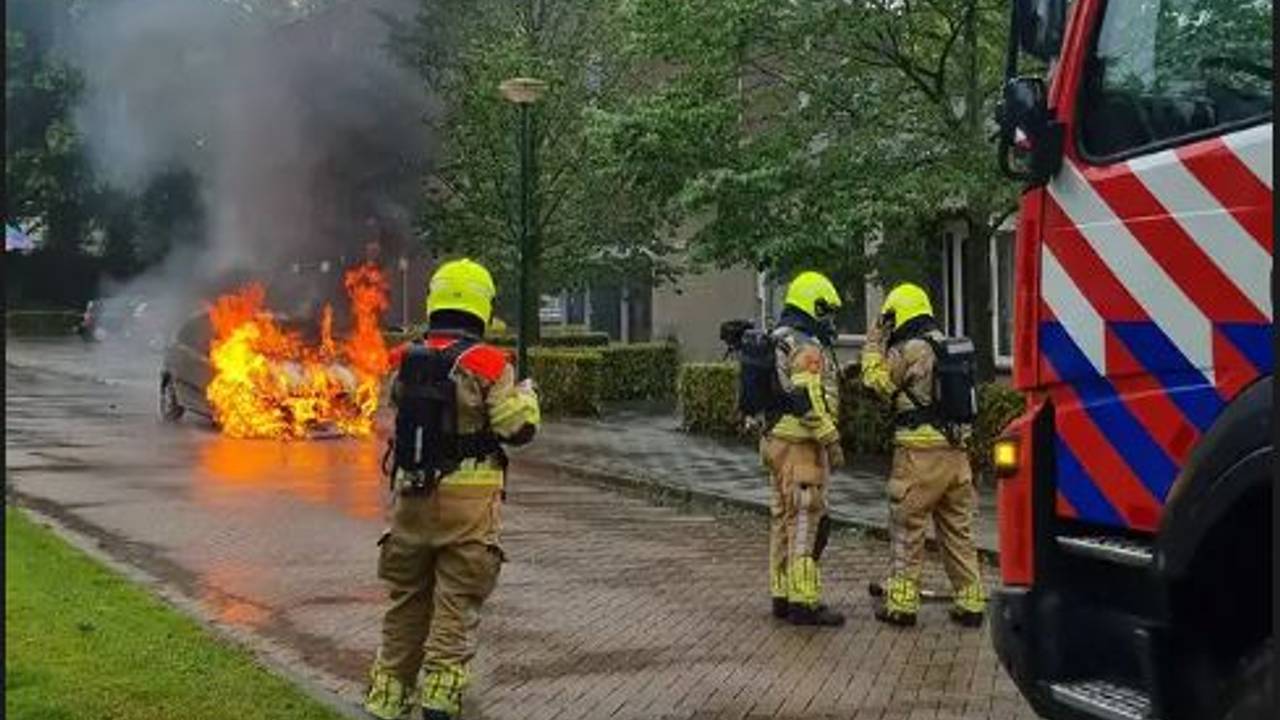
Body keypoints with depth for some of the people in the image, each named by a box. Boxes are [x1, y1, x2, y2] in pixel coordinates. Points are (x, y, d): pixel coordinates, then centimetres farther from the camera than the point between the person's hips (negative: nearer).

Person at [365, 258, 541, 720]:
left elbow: (395, 422, 12)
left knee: (407, 596, 16)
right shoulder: (488, 364, -11)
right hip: (468, 498, -4)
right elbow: (516, 429, -10)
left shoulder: (406, 362, 4)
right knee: (457, 600, 3)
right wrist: (527, 396, 9)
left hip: (411, 493, 5)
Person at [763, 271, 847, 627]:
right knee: (807, 522, -8)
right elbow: (809, 401, -22)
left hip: (775, 440, 10)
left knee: (784, 520, 13)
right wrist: (832, 441, -17)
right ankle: (804, 601, -7)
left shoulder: (777, 343, 16)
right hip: (800, 445, -10)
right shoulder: (807, 348, -15)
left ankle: (782, 596, 17)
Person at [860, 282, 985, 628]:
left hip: (920, 455, -7)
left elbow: (877, 380, -4)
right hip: (956, 452, 7)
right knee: (958, 529, 12)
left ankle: (901, 602, 7)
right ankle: (970, 602, 15)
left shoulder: (909, 350, -11)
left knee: (907, 529, 3)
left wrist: (874, 342, 7)